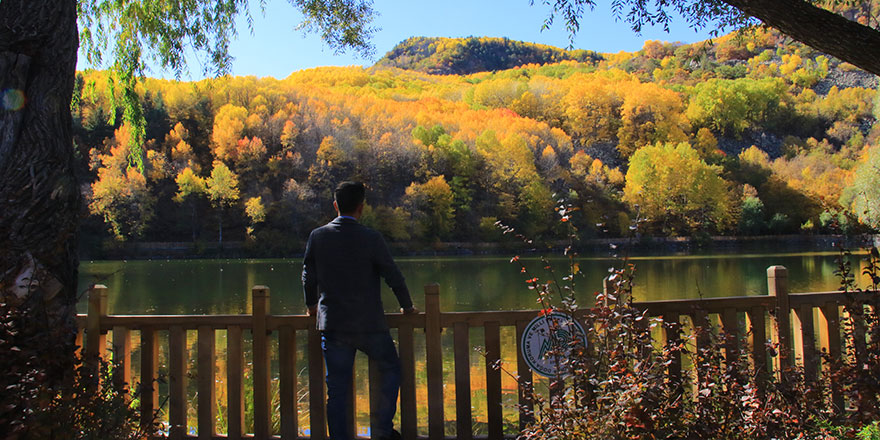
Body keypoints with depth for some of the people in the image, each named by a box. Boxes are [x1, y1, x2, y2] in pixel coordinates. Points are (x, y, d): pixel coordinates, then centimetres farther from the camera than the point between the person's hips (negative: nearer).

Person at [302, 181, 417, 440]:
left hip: (332, 324, 3)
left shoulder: (317, 237, -1)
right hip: (369, 324, -2)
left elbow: (308, 276, 9)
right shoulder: (371, 239, -10)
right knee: (391, 369, 19)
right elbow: (394, 277, -5)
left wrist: (312, 305, 27)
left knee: (337, 389, 9)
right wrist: (407, 307, 12)